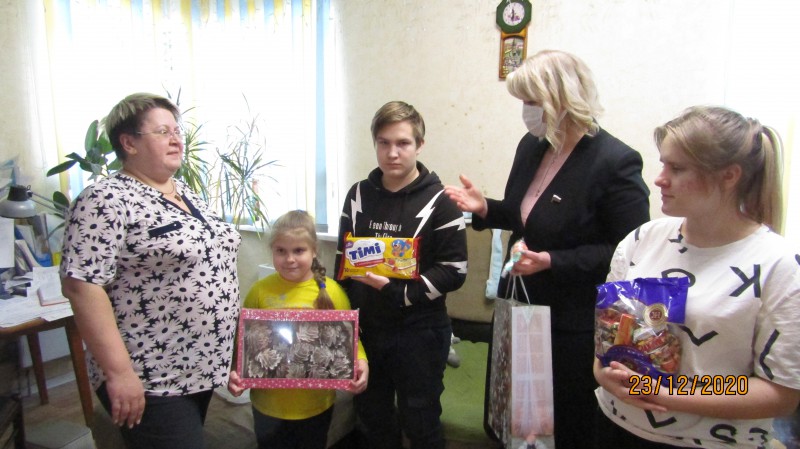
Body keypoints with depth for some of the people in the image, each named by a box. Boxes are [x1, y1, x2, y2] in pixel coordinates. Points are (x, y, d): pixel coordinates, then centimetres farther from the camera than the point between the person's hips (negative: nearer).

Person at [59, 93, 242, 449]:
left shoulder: (186, 192, 9)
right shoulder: (106, 202, -15)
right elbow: (81, 285, -21)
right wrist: (119, 372, -22)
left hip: (202, 365, 8)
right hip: (150, 380, -8)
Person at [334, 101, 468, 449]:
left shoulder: (438, 201, -10)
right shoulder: (359, 194, 3)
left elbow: (454, 270, -14)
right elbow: (343, 257, 10)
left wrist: (398, 294, -23)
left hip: (419, 330, -4)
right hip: (364, 327, 5)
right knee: (372, 417, 20)